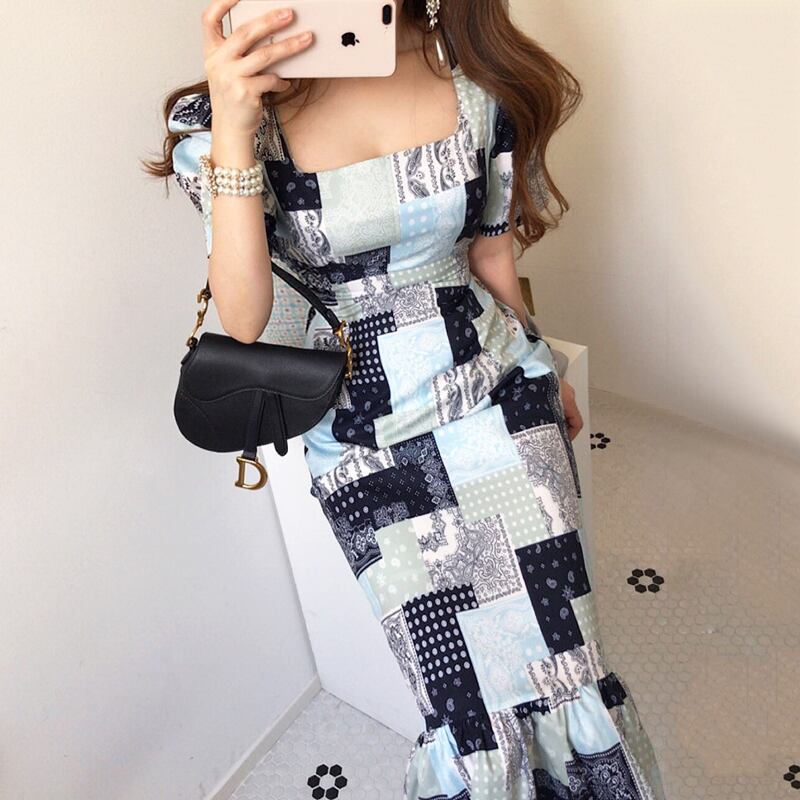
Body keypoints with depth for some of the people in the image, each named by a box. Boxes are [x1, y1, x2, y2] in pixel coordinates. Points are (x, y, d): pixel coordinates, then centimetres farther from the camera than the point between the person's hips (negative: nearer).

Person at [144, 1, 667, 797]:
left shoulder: (477, 77, -3)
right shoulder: (238, 106, -9)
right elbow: (245, 322, -17)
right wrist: (231, 132, -27)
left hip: (497, 397, 2)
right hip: (365, 440, -1)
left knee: (562, 670, -1)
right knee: (471, 704, -3)